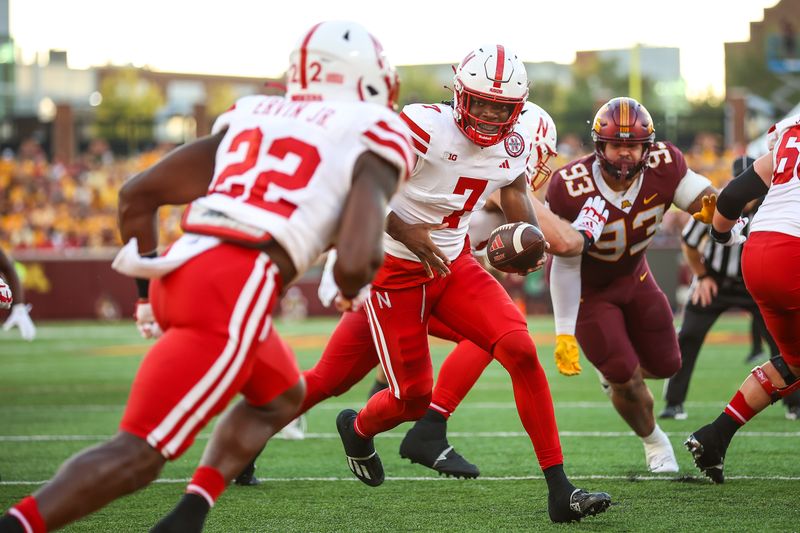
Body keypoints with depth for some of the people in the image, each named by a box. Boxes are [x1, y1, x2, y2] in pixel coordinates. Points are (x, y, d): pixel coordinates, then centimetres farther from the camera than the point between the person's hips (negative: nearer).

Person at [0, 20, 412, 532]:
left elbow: (137, 194, 19)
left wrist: (152, 279, 30)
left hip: (182, 267, 7)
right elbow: (355, 261, -9)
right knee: (140, 451, -8)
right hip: (236, 291, -7)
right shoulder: (373, 137, 5)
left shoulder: (251, 115, 23)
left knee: (280, 396, 29)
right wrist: (350, 293, 15)